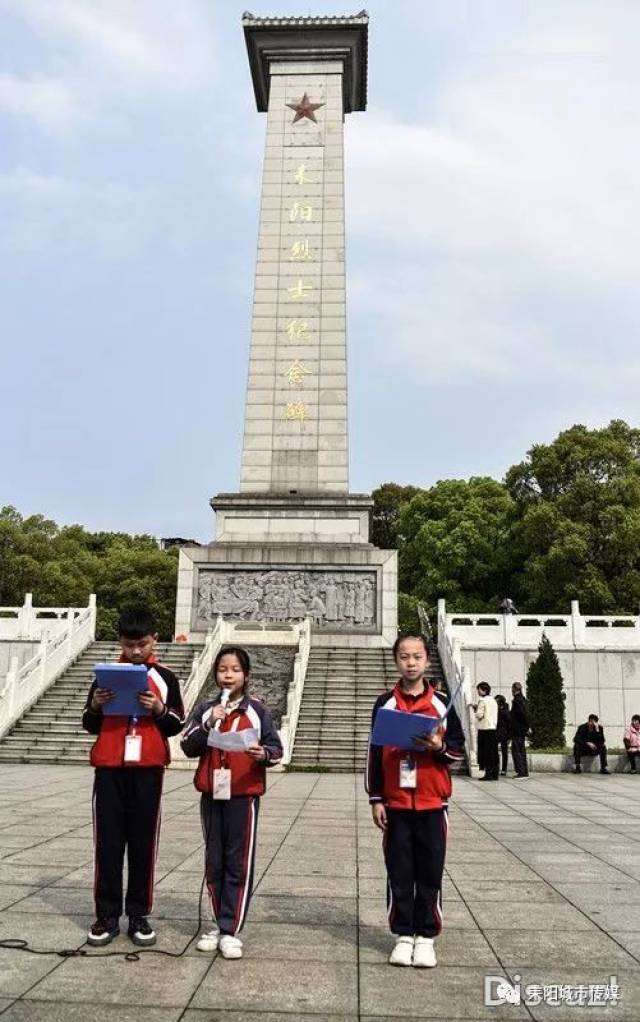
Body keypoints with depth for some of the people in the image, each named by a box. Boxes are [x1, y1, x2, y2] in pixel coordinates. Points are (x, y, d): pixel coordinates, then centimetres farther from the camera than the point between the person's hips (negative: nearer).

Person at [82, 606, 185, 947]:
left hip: (148, 771, -1)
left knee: (143, 844, 5)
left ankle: (139, 915, 15)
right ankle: (107, 916, 14)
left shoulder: (165, 677, 3)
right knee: (108, 843, 4)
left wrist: (159, 709, -14)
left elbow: (177, 725, 4)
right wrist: (96, 706, -11)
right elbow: (90, 725, 10)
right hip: (109, 769, 1)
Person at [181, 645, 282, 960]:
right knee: (214, 863, 12)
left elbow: (276, 748, -1)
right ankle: (219, 924, 26)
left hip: (243, 795, -3)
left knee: (239, 864, 0)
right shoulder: (206, 710, 6)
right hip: (212, 794, 3)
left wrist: (263, 754, -23)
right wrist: (208, 723, -15)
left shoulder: (257, 710, -1)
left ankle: (230, 930, 9)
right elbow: (188, 747, -1)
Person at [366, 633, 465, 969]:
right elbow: (375, 754, 3)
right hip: (396, 804, 0)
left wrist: (439, 746, -16)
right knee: (399, 873, 7)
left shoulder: (442, 702, 1)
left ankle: (426, 937, 19)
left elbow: (459, 749, 6)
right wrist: (376, 799, -1)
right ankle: (403, 935, 20)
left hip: (432, 803, 0)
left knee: (430, 873, 7)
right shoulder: (385, 703, 0)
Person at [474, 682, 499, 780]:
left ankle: (488, 774, -5)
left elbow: (479, 715, -14)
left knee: (486, 752, -3)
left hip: (484, 729, -7)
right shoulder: (493, 700, 14)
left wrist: (475, 710, 6)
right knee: (494, 752, 8)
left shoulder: (482, 700, -9)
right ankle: (494, 774, 9)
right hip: (494, 728, 7)